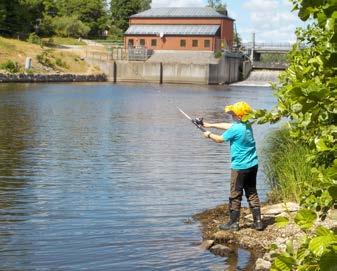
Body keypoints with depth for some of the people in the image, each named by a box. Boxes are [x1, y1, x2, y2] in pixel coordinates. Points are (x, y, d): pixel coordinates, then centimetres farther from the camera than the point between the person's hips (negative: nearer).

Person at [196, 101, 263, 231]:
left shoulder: (236, 129, -18)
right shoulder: (247, 125, 7)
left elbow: (219, 139, -5)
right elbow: (228, 126, 19)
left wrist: (209, 135, 15)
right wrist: (209, 125, 23)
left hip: (239, 166, -7)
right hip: (252, 165, 8)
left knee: (235, 195, 2)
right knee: (252, 193, 11)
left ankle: (234, 223, 7)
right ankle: (258, 221, 10)